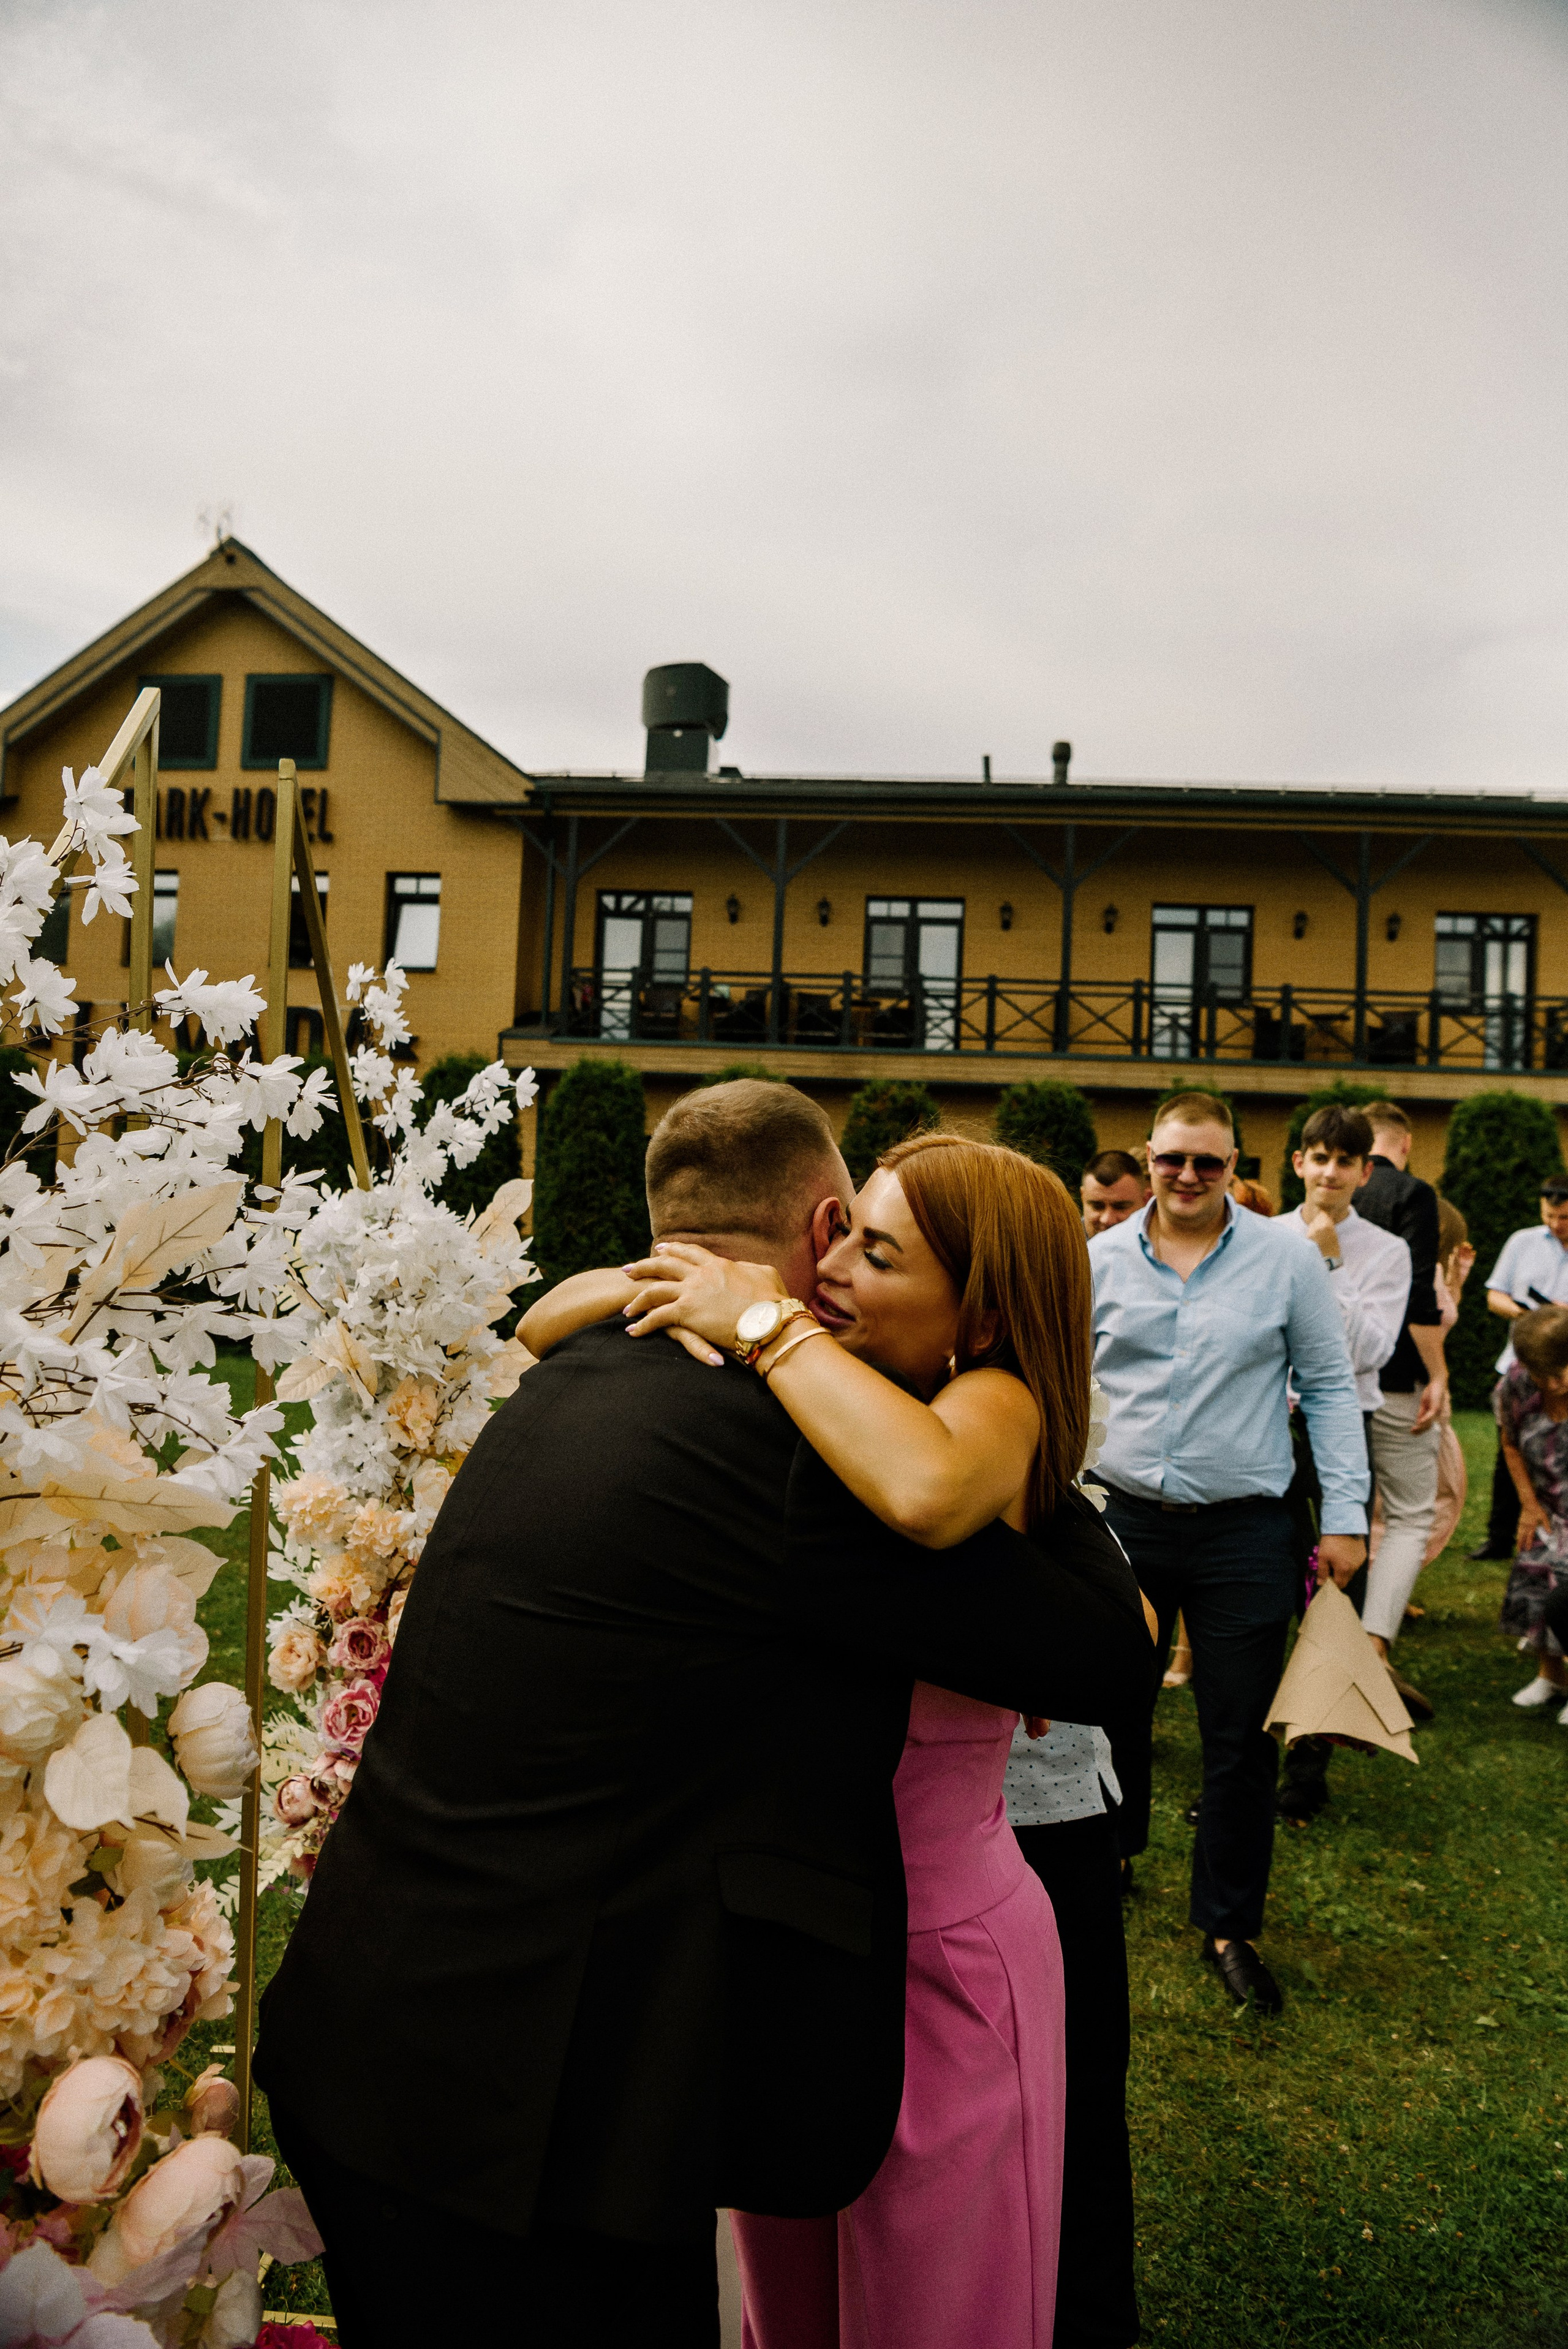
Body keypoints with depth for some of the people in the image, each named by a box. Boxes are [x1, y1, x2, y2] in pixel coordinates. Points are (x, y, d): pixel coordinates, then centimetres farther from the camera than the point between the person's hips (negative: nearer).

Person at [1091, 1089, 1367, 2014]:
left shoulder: (1288, 1261, -2)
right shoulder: (1100, 1261, 1)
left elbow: (1330, 1387, 2)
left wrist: (1345, 1515, -3)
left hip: (1243, 1531, -1)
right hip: (1121, 1521, 2)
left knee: (1242, 1739, 5)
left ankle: (1230, 1923, 23)